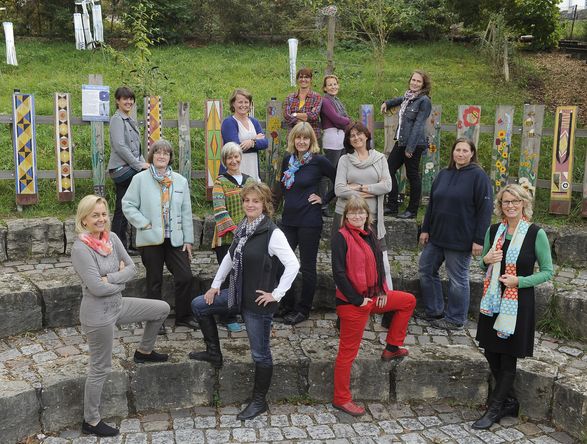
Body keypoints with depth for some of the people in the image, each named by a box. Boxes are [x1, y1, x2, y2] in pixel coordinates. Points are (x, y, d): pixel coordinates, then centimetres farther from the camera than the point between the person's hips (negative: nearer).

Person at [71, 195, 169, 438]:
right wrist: (120, 278, -10)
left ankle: (144, 351, 37)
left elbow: (132, 267, -1)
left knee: (162, 309, 17)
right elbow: (97, 288, -26)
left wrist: (110, 278, -18)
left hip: (118, 304, 7)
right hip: (98, 313, -7)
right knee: (101, 368, 6)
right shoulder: (81, 249, -24)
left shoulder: (112, 237, -2)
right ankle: (91, 421, 24)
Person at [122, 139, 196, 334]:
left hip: (175, 239, 3)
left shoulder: (180, 181, 8)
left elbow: (186, 212, 8)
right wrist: (144, 223, -13)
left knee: (185, 277, -2)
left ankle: (183, 317, 16)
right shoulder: (140, 179, -2)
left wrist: (188, 239, 4)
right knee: (154, 281, 7)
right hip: (151, 239, -3)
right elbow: (128, 205, -2)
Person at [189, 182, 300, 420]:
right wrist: (216, 284, 15)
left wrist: (276, 294, -20)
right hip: (238, 293, 8)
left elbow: (293, 265, -23)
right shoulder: (242, 228, 5)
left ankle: (259, 401, 22)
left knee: (260, 353, 5)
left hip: (258, 301, -8)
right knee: (199, 305, 16)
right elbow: (230, 257, 17)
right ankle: (214, 353, 28)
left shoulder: (272, 233, -19)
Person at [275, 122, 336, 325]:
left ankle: (303, 310, 19)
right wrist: (287, 198, 12)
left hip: (309, 221, -6)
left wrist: (324, 199, -7)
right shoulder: (288, 159, 7)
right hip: (288, 219, 6)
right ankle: (287, 305, 25)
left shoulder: (319, 161, -10)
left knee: (307, 267, 6)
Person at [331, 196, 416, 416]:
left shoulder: (369, 236, 8)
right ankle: (341, 398, 13)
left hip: (372, 296, 9)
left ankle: (392, 348, 26)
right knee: (348, 351, -1)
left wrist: (382, 291, 6)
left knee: (408, 301, 21)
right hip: (352, 302, -9)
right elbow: (338, 272, -21)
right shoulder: (342, 237, -16)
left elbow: (378, 265, 18)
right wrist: (356, 299, -18)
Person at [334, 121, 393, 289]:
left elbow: (387, 185, -4)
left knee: (382, 264, -2)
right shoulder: (345, 160, 6)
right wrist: (367, 194, -8)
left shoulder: (380, 158, 9)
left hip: (372, 218, 0)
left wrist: (360, 187, -8)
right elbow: (339, 189, -6)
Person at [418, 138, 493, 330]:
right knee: (426, 270, 12)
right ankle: (434, 311, 27)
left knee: (458, 279, 4)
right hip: (437, 236, 7)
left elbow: (485, 210, -13)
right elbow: (432, 204, 15)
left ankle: (455, 319, 19)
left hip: (460, 239, -7)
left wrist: (479, 240, -17)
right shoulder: (444, 174, 9)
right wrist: (425, 229, 11)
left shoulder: (478, 176, -9)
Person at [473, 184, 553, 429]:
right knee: (491, 352, 10)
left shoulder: (536, 234, -10)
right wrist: (486, 260, -6)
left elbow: (547, 271, -5)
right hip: (492, 299, 5)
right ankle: (509, 402, 30)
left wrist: (519, 281, -18)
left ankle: (495, 409, 17)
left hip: (519, 302, -5)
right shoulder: (493, 230, 4)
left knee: (508, 357, 5)